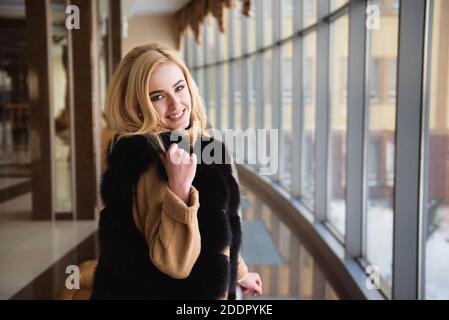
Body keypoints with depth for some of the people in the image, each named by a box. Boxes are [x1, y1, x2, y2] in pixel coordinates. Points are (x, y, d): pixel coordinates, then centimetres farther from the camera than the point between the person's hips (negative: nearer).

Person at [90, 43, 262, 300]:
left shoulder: (198, 144, 0)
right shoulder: (146, 160, -25)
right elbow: (174, 262, -29)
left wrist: (239, 272, 22)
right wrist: (179, 187, -38)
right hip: (163, 291, -8)